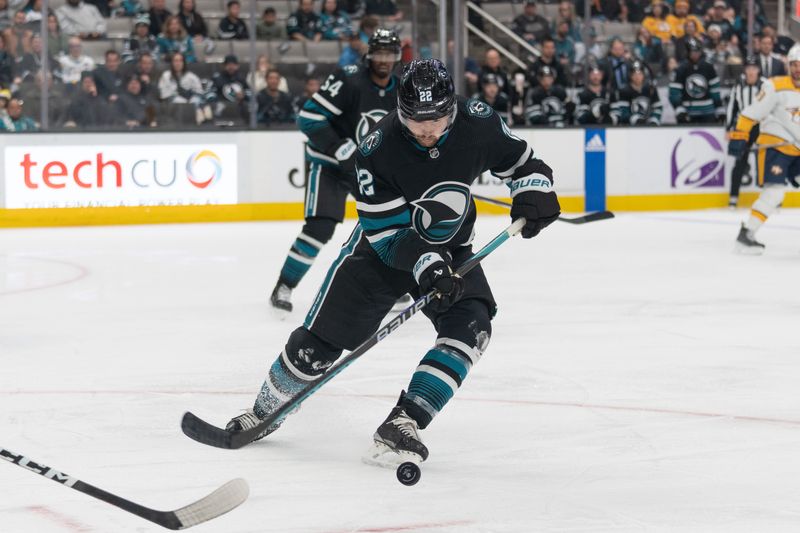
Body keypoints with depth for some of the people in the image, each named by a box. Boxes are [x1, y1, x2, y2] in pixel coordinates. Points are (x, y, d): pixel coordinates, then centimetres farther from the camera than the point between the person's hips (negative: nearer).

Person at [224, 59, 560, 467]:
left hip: (450, 249, 3)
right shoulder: (378, 150, -28)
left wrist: (535, 190, -20)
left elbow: (521, 161, -1)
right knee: (318, 341, -5)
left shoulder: (478, 123, -19)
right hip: (382, 248, -3)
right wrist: (426, 265, -39)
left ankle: (401, 426, -24)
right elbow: (387, 233, -26)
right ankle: (264, 413, 21)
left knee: (470, 326, -23)